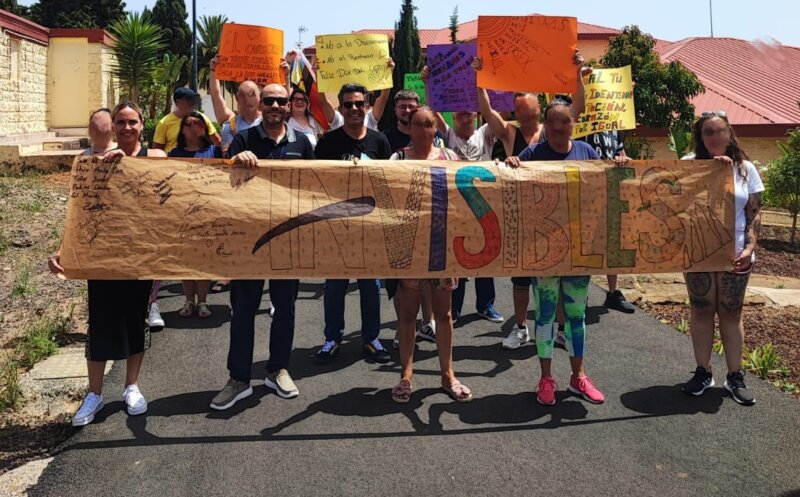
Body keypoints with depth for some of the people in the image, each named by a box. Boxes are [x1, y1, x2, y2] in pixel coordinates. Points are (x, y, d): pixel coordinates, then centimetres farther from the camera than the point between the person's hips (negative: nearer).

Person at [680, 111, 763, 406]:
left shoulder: (745, 168, 3)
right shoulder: (689, 164, -2)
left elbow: (754, 213, 2)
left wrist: (749, 248, -9)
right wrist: (714, 167, -24)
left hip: (735, 254, 1)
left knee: (731, 314, 8)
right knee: (701, 312, 8)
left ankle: (735, 377, 18)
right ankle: (703, 373, 20)